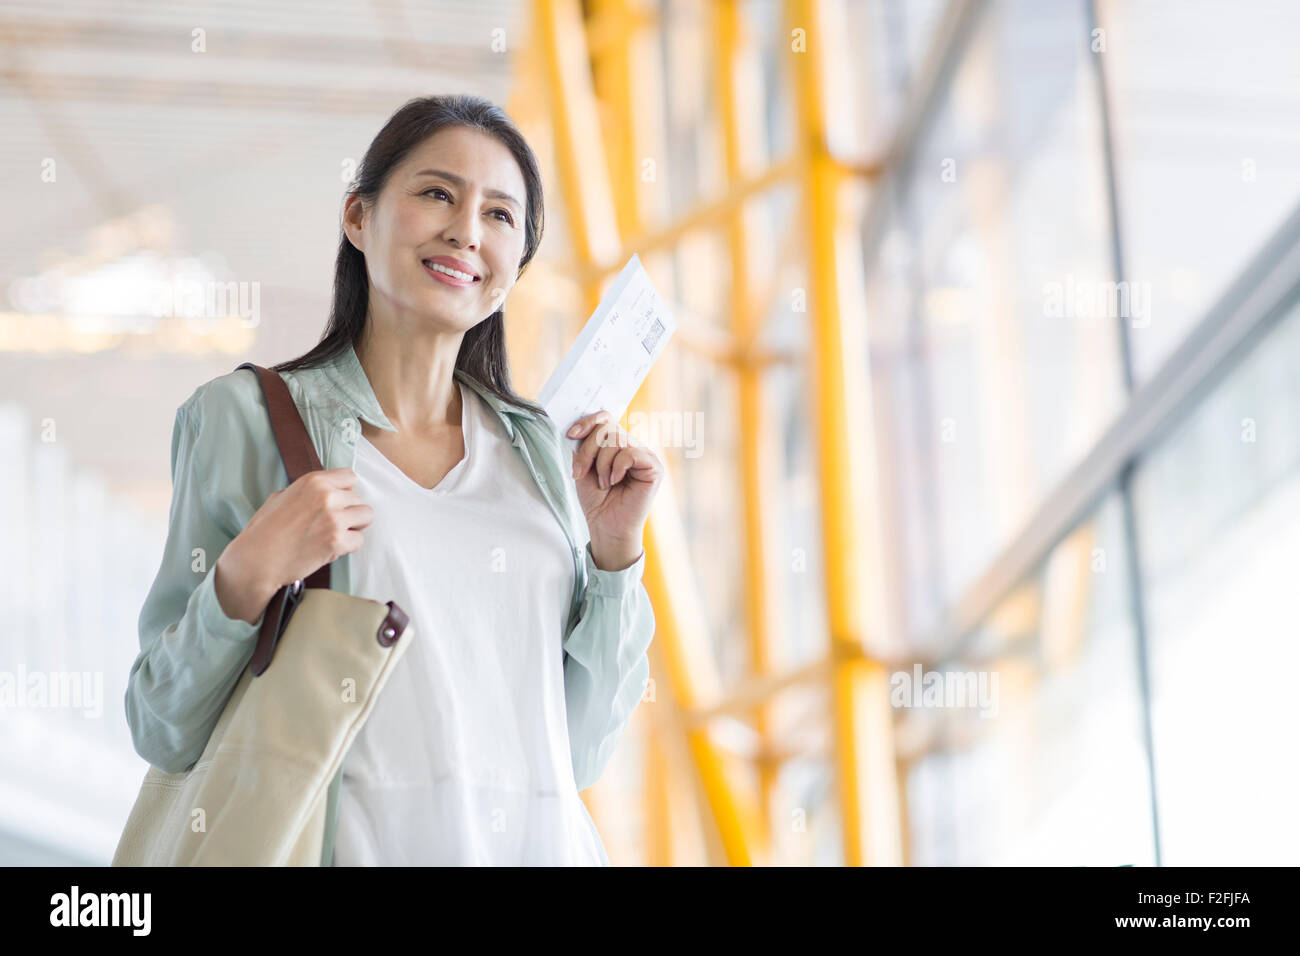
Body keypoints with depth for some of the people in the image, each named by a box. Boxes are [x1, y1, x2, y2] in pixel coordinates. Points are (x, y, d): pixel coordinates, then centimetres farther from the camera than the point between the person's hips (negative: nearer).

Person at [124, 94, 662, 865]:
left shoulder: (543, 449, 8)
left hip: (546, 840, 3)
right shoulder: (245, 418, -2)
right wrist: (244, 581, -17)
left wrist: (615, 549, -1)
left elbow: (579, 750, 8)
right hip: (360, 840, -3)